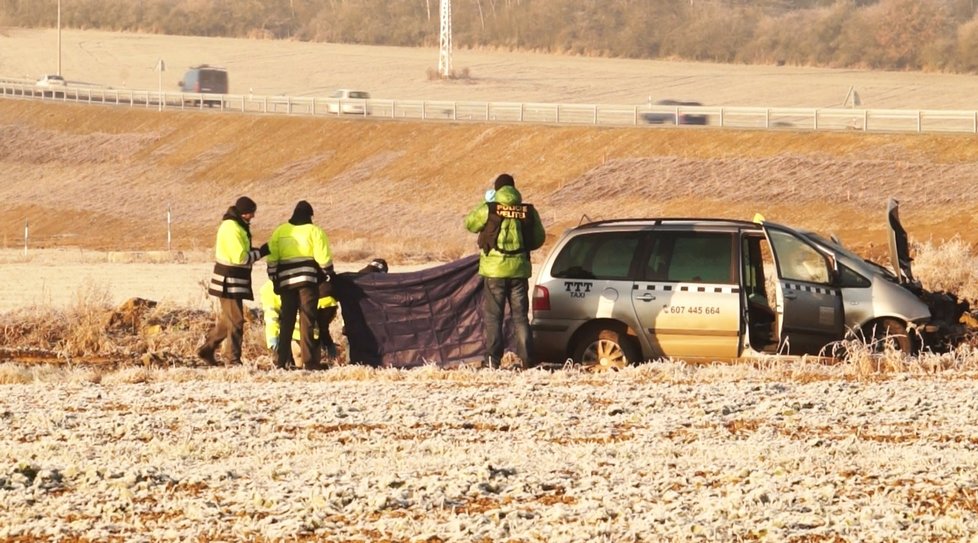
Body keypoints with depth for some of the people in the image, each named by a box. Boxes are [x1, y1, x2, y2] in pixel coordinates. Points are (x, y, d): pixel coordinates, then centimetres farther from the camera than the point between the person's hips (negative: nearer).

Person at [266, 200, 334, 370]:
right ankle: (309, 361, -8)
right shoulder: (314, 231, -1)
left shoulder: (280, 232, 9)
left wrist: (274, 280, 14)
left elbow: (272, 258, 8)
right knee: (307, 320, -3)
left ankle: (283, 360, 7)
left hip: (286, 280, 3)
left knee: (286, 320, 10)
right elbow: (323, 258, -5)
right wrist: (330, 276, 8)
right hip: (308, 279, -3)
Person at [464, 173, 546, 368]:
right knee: (520, 315, 9)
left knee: (493, 316, 3)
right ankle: (527, 357, 4)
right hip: (519, 269, 3)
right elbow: (539, 239, 10)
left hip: (494, 270, -3)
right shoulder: (528, 212, 1)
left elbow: (470, 224, 8)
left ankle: (493, 358, -4)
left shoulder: (488, 209, -8)